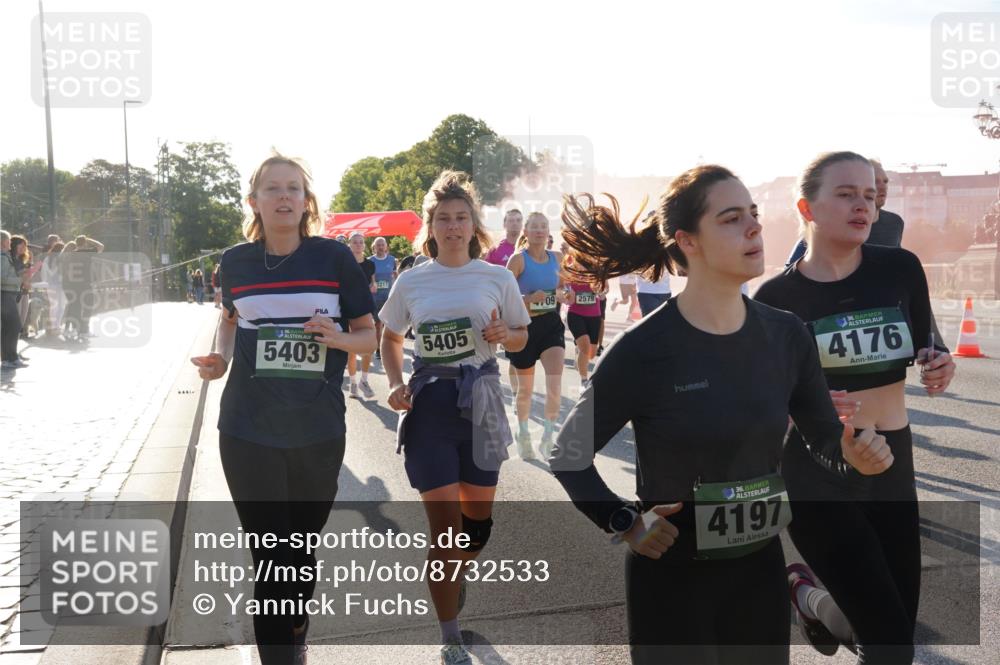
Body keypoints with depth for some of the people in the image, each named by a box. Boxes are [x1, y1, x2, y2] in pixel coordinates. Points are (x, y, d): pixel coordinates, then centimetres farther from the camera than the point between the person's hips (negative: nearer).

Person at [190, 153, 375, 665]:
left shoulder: (334, 257, -5)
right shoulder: (236, 260, 0)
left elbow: (368, 335, 1)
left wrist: (338, 338, -20)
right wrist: (220, 357, 0)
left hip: (318, 431, 0)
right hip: (248, 431, 0)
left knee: (301, 554, 16)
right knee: (272, 560, 0)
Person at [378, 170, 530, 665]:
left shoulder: (497, 278, -1)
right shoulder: (411, 282, 0)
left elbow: (522, 337, 9)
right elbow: (390, 337, 14)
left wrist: (503, 335, -14)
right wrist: (395, 384, -3)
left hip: (480, 401, 2)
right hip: (429, 404, -1)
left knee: (477, 521, 12)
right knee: (445, 527, -4)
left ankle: (451, 581, 45)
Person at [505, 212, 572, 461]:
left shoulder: (557, 258, 4)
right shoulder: (519, 259, -9)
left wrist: (563, 296, -2)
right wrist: (529, 299, -25)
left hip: (550, 324, 3)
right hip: (525, 326, -3)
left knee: (555, 379, -17)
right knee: (525, 387, 10)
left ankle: (548, 436, -5)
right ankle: (523, 435, 33)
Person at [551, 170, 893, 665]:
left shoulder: (786, 335, -4)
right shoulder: (644, 350, -18)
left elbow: (824, 439, 6)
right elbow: (569, 455, -8)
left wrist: (852, 454, -15)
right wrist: (625, 524, -16)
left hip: (761, 568, 5)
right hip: (671, 575, -5)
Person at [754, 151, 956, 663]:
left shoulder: (901, 269, -3)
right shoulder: (777, 297, -10)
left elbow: (925, 350, 11)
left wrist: (939, 366, -12)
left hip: (892, 464, 4)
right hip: (817, 471, -4)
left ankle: (808, 597, 41)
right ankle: (801, 592, 23)